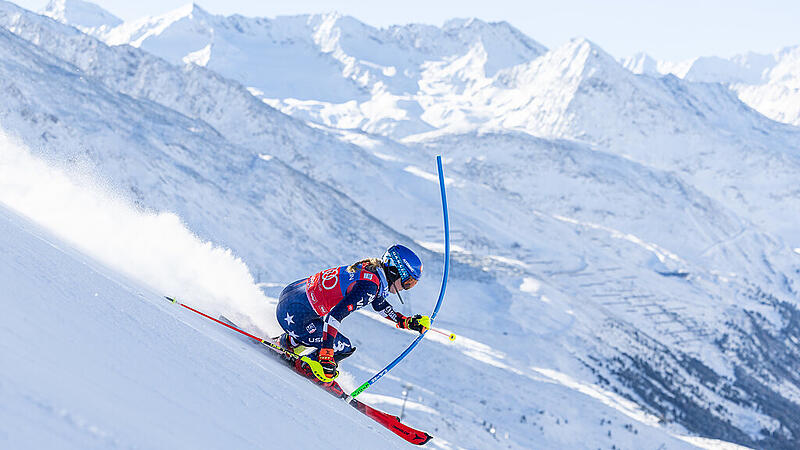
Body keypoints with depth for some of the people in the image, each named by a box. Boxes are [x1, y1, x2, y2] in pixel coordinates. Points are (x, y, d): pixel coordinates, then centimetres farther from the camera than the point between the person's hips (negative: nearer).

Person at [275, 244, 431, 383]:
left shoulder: (372, 268, 7)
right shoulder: (369, 285, -21)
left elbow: (381, 305, 28)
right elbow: (334, 317, -29)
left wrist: (407, 322, 20)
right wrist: (326, 357, -32)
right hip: (293, 314, -10)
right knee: (344, 347, -9)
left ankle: (287, 341, 25)